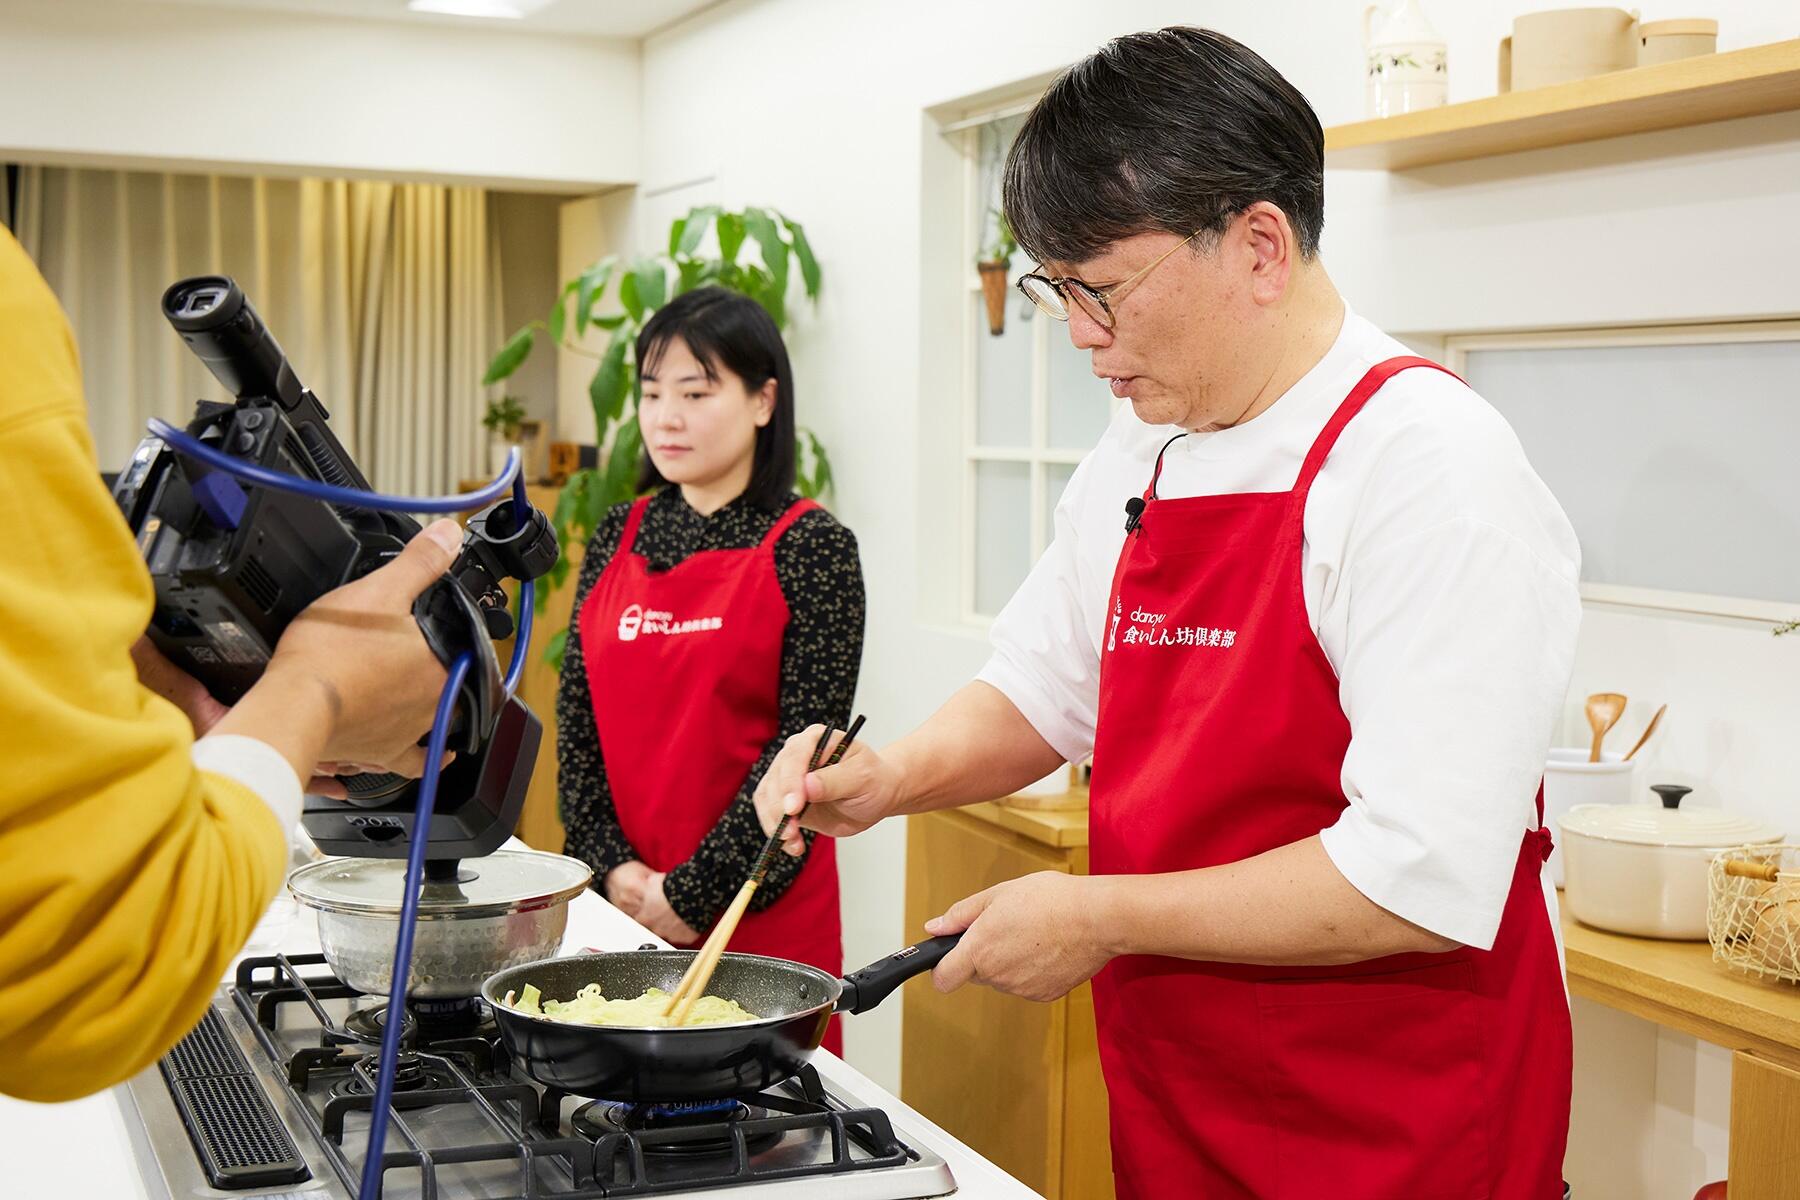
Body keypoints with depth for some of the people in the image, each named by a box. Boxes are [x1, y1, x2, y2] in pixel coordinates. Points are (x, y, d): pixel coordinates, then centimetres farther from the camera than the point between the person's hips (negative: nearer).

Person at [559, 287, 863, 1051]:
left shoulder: (809, 546, -6)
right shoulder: (620, 537, 9)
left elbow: (804, 744, -11)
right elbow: (577, 721, 7)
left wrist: (694, 892, -12)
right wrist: (613, 867, -5)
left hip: (760, 913, -4)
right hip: (621, 903, 4)